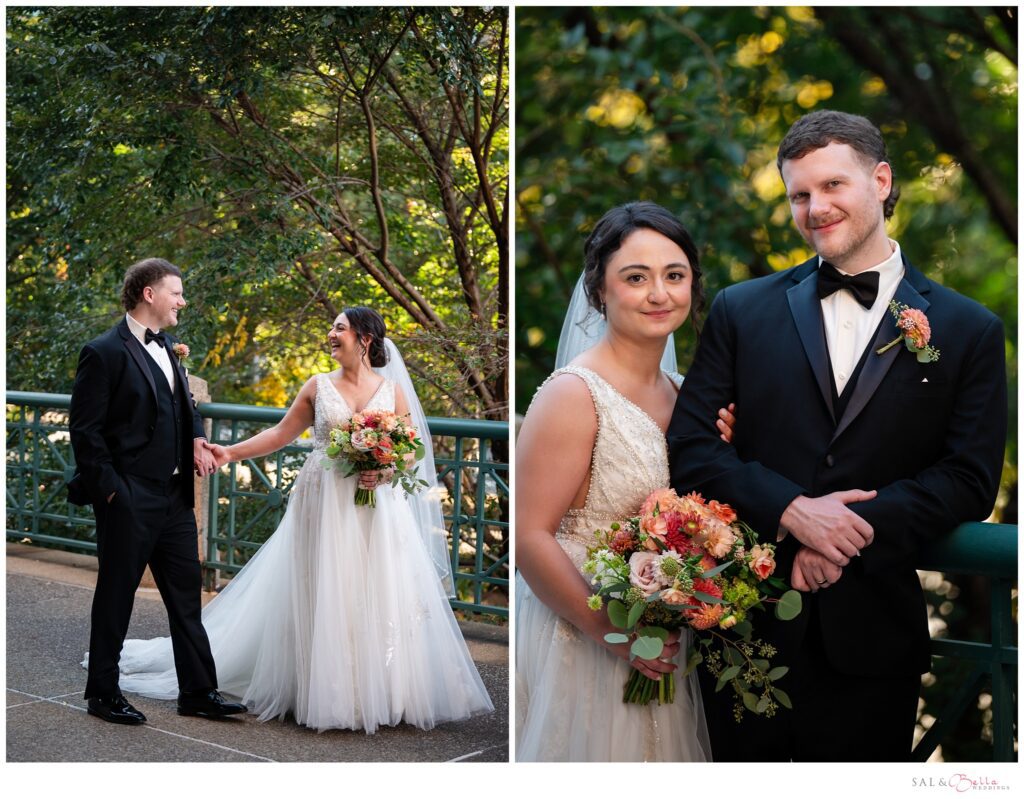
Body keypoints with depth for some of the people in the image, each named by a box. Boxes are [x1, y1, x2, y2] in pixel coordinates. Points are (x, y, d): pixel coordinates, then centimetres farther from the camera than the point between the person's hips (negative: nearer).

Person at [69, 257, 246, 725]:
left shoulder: (166, 348, 12)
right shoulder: (105, 353, -12)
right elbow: (84, 429, -13)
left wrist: (197, 439, 3)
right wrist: (110, 488, -15)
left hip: (175, 495, 8)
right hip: (129, 500, -8)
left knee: (187, 595, 10)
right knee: (116, 596, 6)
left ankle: (197, 692, 19)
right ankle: (102, 693, 20)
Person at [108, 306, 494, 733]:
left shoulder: (394, 390, 5)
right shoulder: (318, 386, 7)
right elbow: (280, 434, 8)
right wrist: (231, 452, -1)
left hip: (376, 508, 0)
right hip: (323, 505, 0)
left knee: (380, 600, -1)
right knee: (321, 597, 1)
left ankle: (381, 694, 10)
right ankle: (324, 693, 11)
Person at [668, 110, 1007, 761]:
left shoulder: (969, 330, 3)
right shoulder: (742, 310, 6)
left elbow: (970, 479, -3)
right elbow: (691, 445, -1)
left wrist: (854, 532, -15)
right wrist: (792, 511, -15)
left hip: (874, 637, -1)